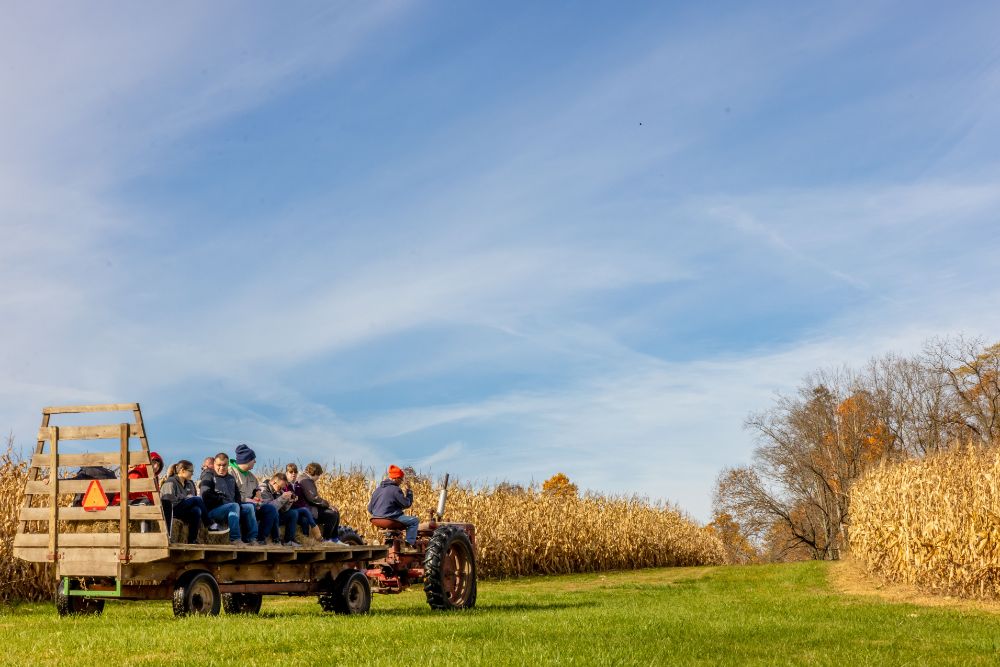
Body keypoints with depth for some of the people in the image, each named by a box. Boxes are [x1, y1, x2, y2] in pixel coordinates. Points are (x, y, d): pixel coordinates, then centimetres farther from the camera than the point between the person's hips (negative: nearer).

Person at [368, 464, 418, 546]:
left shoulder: (378, 489, 11)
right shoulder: (395, 490, -15)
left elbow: (370, 509, 15)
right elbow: (407, 504, -11)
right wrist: (409, 491, 0)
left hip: (378, 520, 9)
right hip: (391, 519, -9)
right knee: (415, 520, -1)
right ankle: (410, 542, -3)